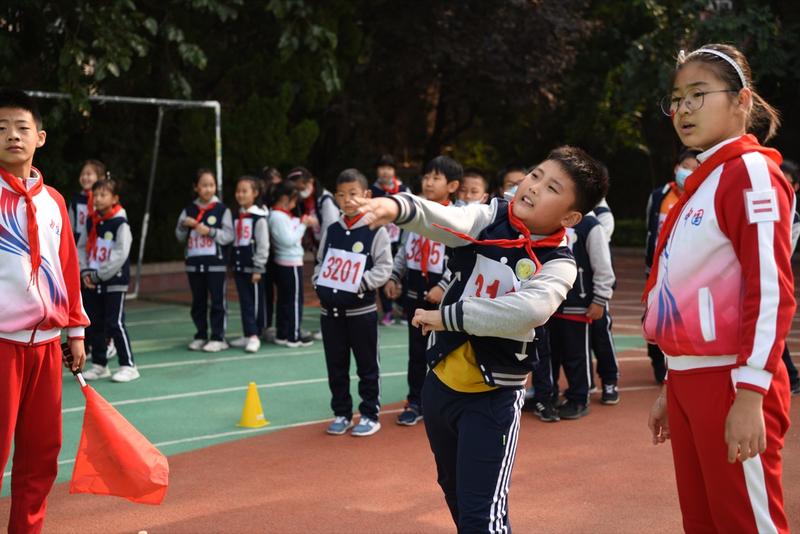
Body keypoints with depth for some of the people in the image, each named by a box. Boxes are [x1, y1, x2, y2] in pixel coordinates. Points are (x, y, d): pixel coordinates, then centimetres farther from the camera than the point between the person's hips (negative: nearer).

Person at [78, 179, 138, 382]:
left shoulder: (120, 223, -12)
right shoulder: (91, 222, 9)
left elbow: (120, 254, -17)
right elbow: (82, 248, 13)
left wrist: (99, 275, -15)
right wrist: (85, 272, -2)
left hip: (114, 281, -7)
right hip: (92, 282, 7)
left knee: (115, 324, -9)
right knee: (93, 325, 10)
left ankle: (128, 366, -1)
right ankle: (99, 365, 22)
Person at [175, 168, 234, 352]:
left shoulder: (222, 209, -3)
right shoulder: (189, 210, 7)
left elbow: (229, 236, -8)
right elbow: (180, 237, 11)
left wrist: (209, 231, -19)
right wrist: (184, 224, -9)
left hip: (216, 263, -4)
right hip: (194, 263, 4)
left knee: (218, 301, 0)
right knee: (198, 302, 11)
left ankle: (218, 338, 5)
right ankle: (201, 336, 20)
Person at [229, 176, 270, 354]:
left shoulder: (259, 217, -9)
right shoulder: (237, 216, 12)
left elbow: (263, 245, -12)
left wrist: (258, 268, -13)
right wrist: (232, 263, 14)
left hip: (253, 267, -6)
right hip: (239, 266, 6)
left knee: (256, 302, 0)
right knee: (245, 303, 9)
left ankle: (254, 336, 3)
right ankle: (248, 335, 14)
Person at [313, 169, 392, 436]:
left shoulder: (376, 231, -9)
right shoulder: (331, 231, 7)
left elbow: (384, 268, -10)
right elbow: (320, 261, 17)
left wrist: (359, 284, -20)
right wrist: (318, 282, -1)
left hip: (361, 310, -5)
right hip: (330, 311, 5)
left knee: (367, 366, 6)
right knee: (336, 366, 12)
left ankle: (370, 415, 17)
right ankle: (341, 414, 24)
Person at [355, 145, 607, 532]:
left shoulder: (558, 264, -13)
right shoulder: (490, 218, -4)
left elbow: (529, 310, -33)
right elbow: (445, 221, -25)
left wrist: (448, 316, -27)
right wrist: (398, 207, -46)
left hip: (494, 397, -5)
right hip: (440, 382, 5)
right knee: (456, 494, 24)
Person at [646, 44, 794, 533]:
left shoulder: (751, 171, -9)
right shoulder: (701, 180, 16)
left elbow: (772, 291, -17)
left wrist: (750, 394, -22)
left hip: (728, 381, -8)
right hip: (690, 379, 8)